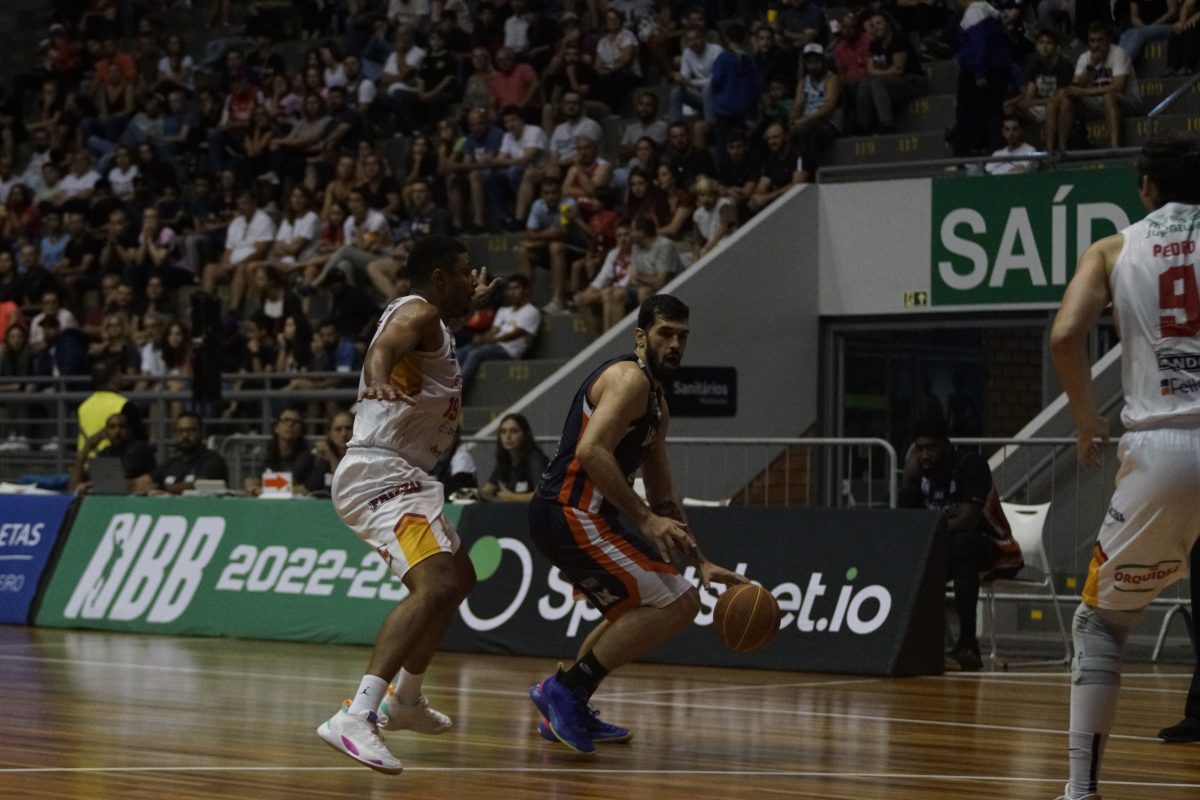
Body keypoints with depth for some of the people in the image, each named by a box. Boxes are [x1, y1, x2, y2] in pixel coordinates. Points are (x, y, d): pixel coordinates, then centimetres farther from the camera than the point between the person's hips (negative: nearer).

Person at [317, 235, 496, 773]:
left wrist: (467, 305, 60)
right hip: (381, 473, -11)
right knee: (435, 586, -29)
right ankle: (355, 718, -43)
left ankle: (404, 701, 37)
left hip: (395, 478, 11)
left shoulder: (430, 319, 22)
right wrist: (379, 381, -55)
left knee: (458, 579, 28)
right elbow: (383, 347, -33)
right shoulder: (418, 312, -8)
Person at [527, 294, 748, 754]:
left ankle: (569, 711, 26)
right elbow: (591, 451, -25)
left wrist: (702, 563, 18)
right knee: (677, 604, -14)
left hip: (568, 516, 11)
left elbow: (663, 495, 24)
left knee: (637, 609, 29)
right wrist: (646, 520, -25)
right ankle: (565, 690, -11)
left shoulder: (656, 404, 21)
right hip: (570, 514, -11)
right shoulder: (629, 379, -10)